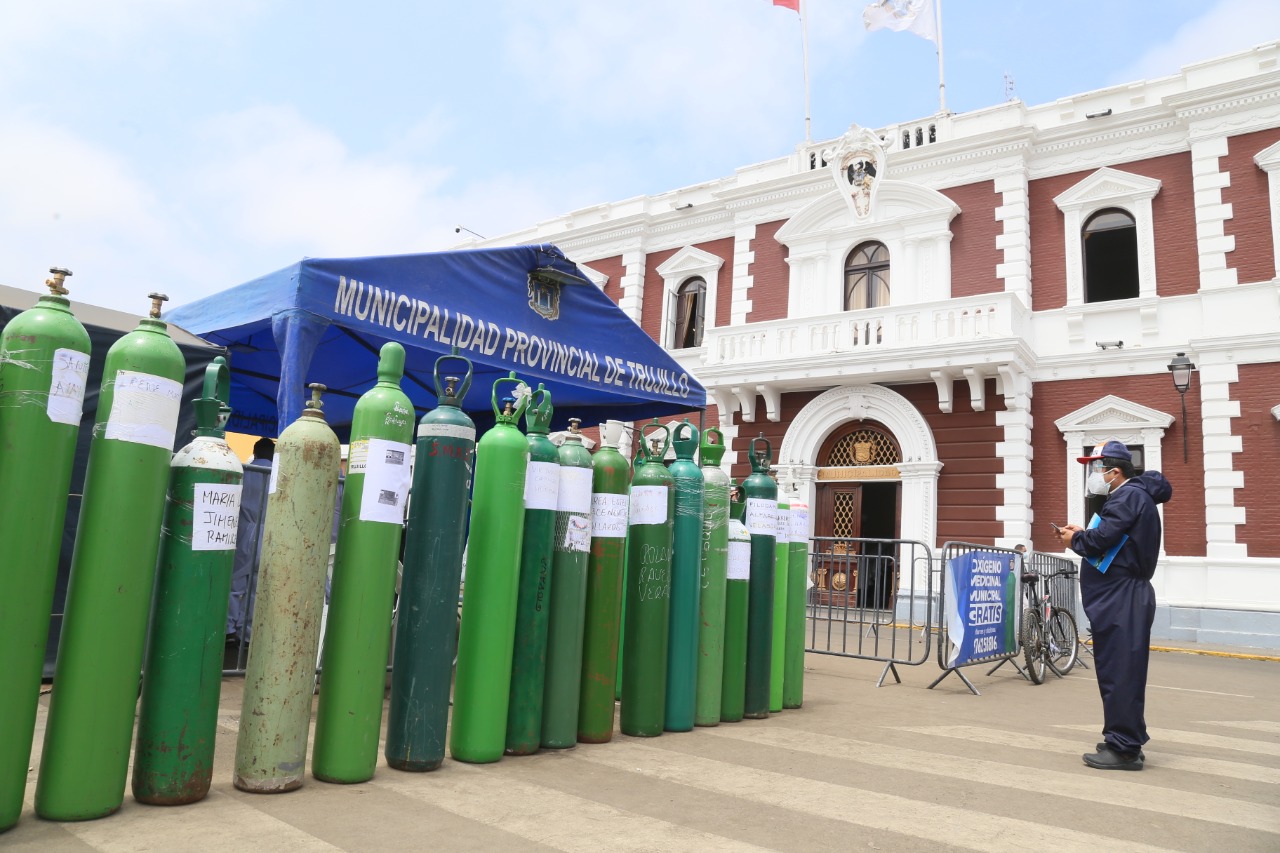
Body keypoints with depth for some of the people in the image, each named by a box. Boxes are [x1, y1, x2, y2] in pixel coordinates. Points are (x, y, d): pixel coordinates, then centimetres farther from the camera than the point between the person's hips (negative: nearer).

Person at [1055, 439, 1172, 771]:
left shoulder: (1129, 496, -13)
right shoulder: (1128, 496, 20)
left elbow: (1104, 537, -23)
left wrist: (1076, 539, -5)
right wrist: (1083, 535, 5)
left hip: (1122, 600, -11)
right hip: (1119, 597, 11)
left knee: (1119, 672, -7)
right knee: (1119, 672, 15)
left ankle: (1124, 748, -1)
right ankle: (1123, 741, 24)